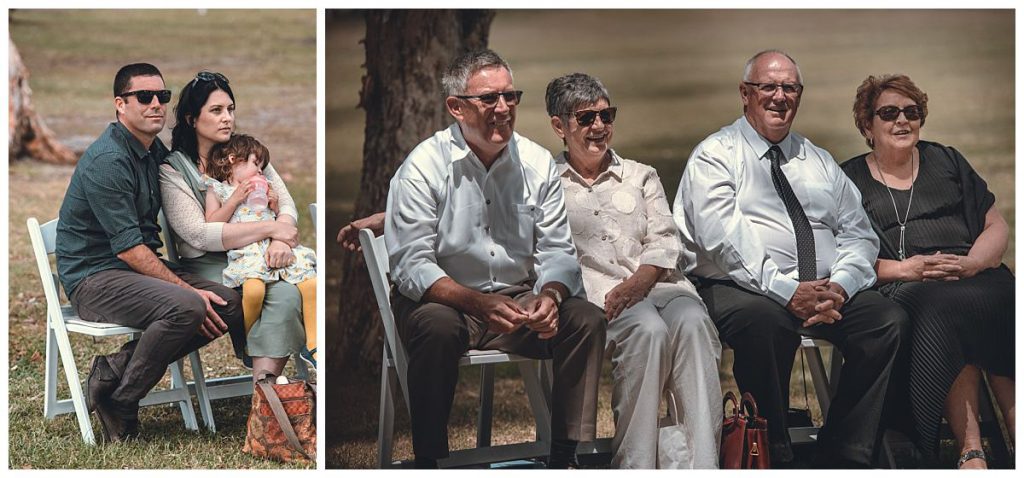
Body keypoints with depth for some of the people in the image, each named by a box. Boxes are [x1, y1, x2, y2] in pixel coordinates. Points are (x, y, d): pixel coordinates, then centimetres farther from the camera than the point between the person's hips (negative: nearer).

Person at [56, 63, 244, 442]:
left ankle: (114, 368, -6)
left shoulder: (157, 151, 12)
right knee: (185, 308, -33)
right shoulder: (106, 161, -17)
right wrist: (188, 290, -21)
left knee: (229, 306, -10)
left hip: (143, 267, 9)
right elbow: (128, 249, -21)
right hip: (95, 277, -9)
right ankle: (119, 401, -13)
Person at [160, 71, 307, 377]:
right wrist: (270, 229, -15)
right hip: (209, 264, -4)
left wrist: (279, 241, -15)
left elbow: (285, 203, 9)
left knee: (288, 294, -31)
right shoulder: (172, 171, -1)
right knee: (284, 294, -32)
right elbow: (199, 235, -12)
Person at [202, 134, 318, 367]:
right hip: (245, 252, -5)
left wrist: (275, 207, 17)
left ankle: (312, 345, -11)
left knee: (310, 282, -19)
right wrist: (235, 200, -2)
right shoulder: (217, 190, 17)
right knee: (253, 289, -36)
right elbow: (211, 225, 2)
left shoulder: (261, 191, 33)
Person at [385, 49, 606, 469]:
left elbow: (557, 251, 2)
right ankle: (428, 459, -24)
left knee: (587, 319, -19)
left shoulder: (537, 163, 3)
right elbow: (410, 265, -16)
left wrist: (550, 294, -22)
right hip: (443, 300, -4)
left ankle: (569, 454, -12)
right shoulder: (423, 167, -10)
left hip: (519, 298, 4)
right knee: (438, 327, -36)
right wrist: (478, 303, -31)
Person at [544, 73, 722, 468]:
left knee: (692, 322, -32)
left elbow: (664, 242, 13)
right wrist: (605, 292, -15)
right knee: (648, 329, -36)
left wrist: (635, 284, -8)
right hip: (593, 294, -3)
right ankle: (635, 467, -35)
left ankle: (702, 462, -42)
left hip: (654, 283, 3)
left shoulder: (641, 176, 26)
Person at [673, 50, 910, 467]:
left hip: (828, 291, 5)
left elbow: (857, 233, 15)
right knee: (764, 321, -39)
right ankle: (772, 456, -22)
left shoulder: (819, 162, 23)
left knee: (889, 320, -22)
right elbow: (722, 237, -11)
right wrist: (787, 291, -21)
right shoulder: (715, 155, 4)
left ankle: (844, 456, -15)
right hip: (740, 289, -5)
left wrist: (839, 285, -8)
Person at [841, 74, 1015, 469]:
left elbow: (996, 226, 17)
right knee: (943, 308, -37)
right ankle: (971, 450, -42)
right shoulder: (850, 179, 14)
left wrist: (970, 263, -5)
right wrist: (903, 269, -11)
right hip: (901, 287, -2)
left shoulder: (946, 162, 22)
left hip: (975, 276, 3)